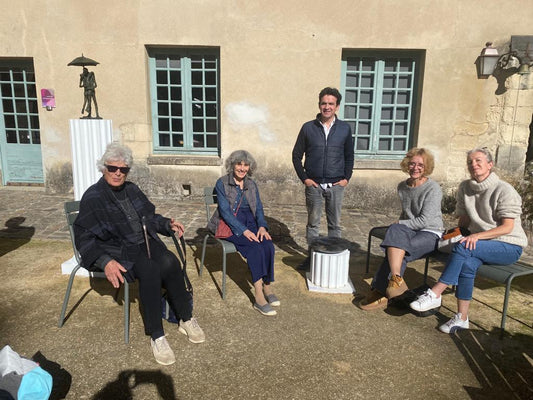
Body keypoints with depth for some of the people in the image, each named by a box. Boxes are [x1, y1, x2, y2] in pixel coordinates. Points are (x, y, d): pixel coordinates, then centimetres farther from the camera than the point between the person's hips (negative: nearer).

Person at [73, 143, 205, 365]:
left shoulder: (132, 190, 14)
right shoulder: (92, 197, -4)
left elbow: (150, 217, 27)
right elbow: (83, 238, -10)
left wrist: (168, 224, 7)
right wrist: (105, 262, -25)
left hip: (145, 242, 5)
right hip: (118, 251, -5)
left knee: (170, 263, -26)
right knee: (150, 270, -34)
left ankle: (186, 320, -13)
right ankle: (156, 337, -24)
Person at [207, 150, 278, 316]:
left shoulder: (251, 184, 15)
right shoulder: (222, 183, -1)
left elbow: (259, 208, 11)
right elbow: (225, 211, -9)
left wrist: (262, 226, -10)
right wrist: (244, 231, -20)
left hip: (249, 222, 5)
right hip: (229, 224, -5)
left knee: (268, 245, -25)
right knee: (255, 247, -30)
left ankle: (267, 287, -14)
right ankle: (259, 296, -30)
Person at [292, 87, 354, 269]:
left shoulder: (344, 128, 2)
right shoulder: (308, 128, -1)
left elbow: (349, 156, 12)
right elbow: (296, 155, 4)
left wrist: (346, 178, 2)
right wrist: (304, 178, -3)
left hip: (336, 185, 1)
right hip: (314, 184, 0)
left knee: (335, 224, 9)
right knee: (313, 223, 9)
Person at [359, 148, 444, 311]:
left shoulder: (433, 188, -9)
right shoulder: (402, 186, 11)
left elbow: (425, 221, -16)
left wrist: (400, 224, -10)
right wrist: (398, 226, 5)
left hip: (430, 233, -4)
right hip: (410, 230, 5)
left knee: (398, 248, -32)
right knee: (395, 231, -33)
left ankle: (381, 292, -29)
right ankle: (396, 280, -39)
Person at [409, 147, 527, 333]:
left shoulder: (504, 190, -11)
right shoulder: (465, 188, 7)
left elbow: (507, 227, -16)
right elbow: (464, 220, 14)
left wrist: (478, 235, -27)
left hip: (509, 246, -5)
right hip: (482, 244, 5)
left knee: (464, 247, -31)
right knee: (467, 264, -29)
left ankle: (435, 294, -28)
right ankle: (462, 318, -21)